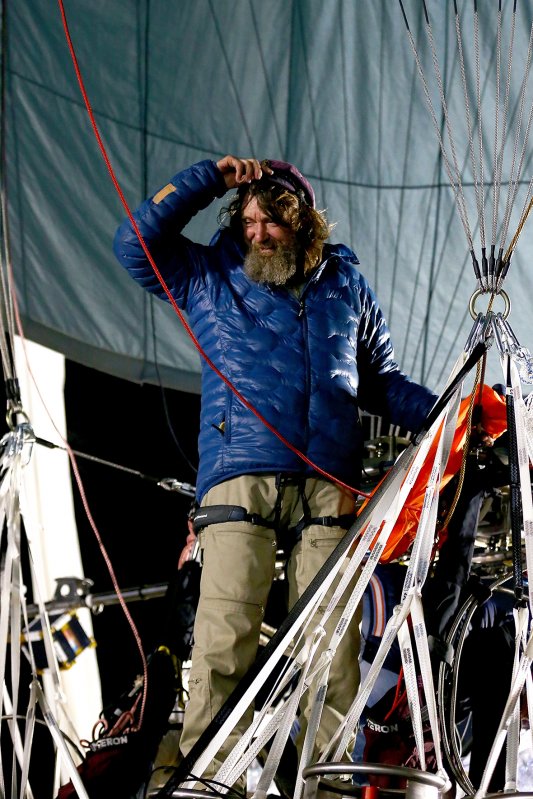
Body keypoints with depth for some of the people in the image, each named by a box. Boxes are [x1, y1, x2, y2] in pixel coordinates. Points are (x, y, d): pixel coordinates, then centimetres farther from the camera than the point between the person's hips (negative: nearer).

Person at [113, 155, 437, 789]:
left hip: (329, 487, 2)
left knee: (333, 641, -7)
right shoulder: (210, 278, 19)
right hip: (240, 480, -1)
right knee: (224, 637, -15)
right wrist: (211, 178, 9)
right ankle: (209, 775, -15)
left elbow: (380, 379, 27)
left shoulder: (345, 283, 23)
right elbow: (135, 243, 11)